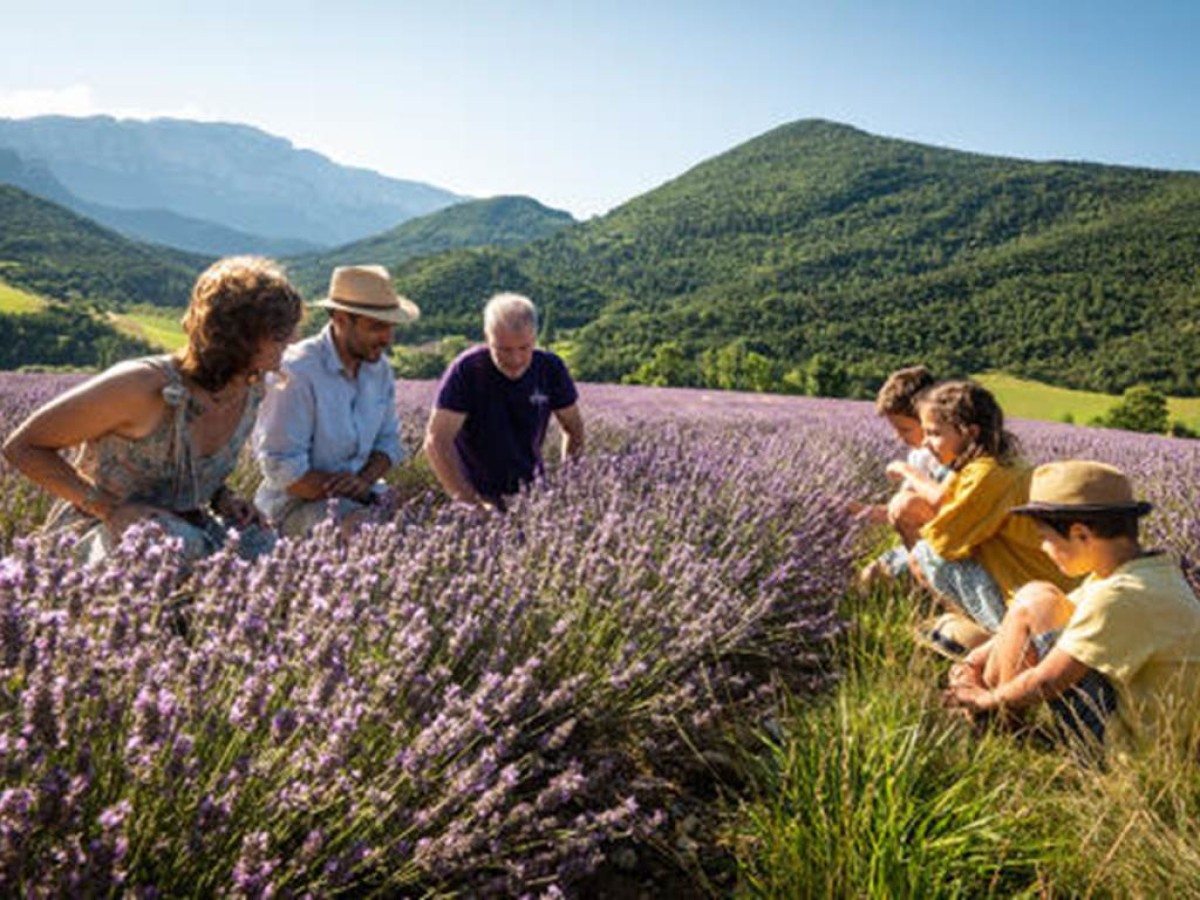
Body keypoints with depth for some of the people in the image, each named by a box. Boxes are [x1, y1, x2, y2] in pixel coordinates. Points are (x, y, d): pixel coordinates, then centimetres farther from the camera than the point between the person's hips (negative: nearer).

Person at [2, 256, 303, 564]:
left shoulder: (251, 391, -5)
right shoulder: (144, 386, -24)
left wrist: (223, 498, -6)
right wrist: (111, 509, -21)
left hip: (179, 524, 5)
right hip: (94, 532, -5)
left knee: (263, 548, -25)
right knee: (181, 548, -37)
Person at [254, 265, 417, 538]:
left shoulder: (379, 366, 4)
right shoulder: (297, 372, -18)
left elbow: (388, 441, 11)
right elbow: (282, 469, -19)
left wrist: (365, 480, -11)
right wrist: (360, 495, -19)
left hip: (363, 497, 7)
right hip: (297, 504, -7)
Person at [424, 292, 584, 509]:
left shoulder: (550, 368, -5)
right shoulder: (466, 371, -16)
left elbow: (573, 428, 8)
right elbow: (437, 441, -20)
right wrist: (469, 500, -28)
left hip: (530, 488, 3)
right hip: (479, 492, -3)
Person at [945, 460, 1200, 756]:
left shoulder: (1120, 595, -27)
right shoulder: (1153, 571, 4)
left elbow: (1046, 682, -24)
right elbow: (1063, 618, 11)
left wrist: (987, 699, -4)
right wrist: (977, 658, 6)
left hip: (1129, 741, -10)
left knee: (1036, 601, -12)